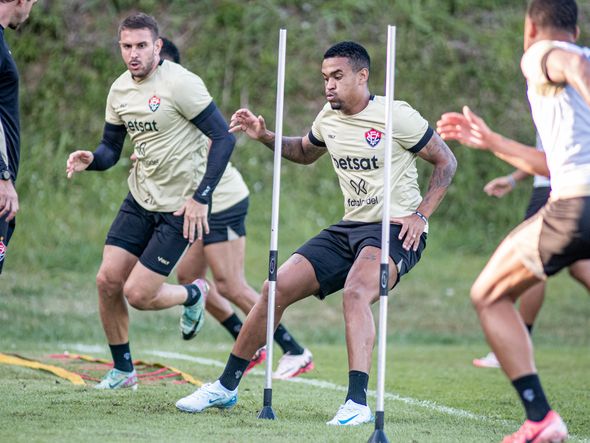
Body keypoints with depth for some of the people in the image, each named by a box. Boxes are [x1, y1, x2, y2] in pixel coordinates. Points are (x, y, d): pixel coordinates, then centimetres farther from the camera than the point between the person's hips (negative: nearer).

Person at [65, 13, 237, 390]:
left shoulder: (180, 83, -17)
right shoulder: (120, 90, 5)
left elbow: (224, 137, -17)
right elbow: (111, 149, 15)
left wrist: (201, 197, -20)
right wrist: (90, 160, -9)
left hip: (180, 207, -7)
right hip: (140, 199, 7)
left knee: (138, 294, -9)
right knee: (108, 281, -1)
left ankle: (193, 295, 23)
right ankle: (123, 369, 16)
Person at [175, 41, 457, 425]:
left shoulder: (395, 116, -12)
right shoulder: (329, 119, 7)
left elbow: (446, 162, -4)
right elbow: (305, 152, 29)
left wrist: (421, 214, -13)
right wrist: (266, 137, 11)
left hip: (396, 231, -7)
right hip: (350, 228, 7)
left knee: (356, 292, -35)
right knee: (278, 288, -3)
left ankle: (358, 403, -39)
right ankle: (226, 387, 11)